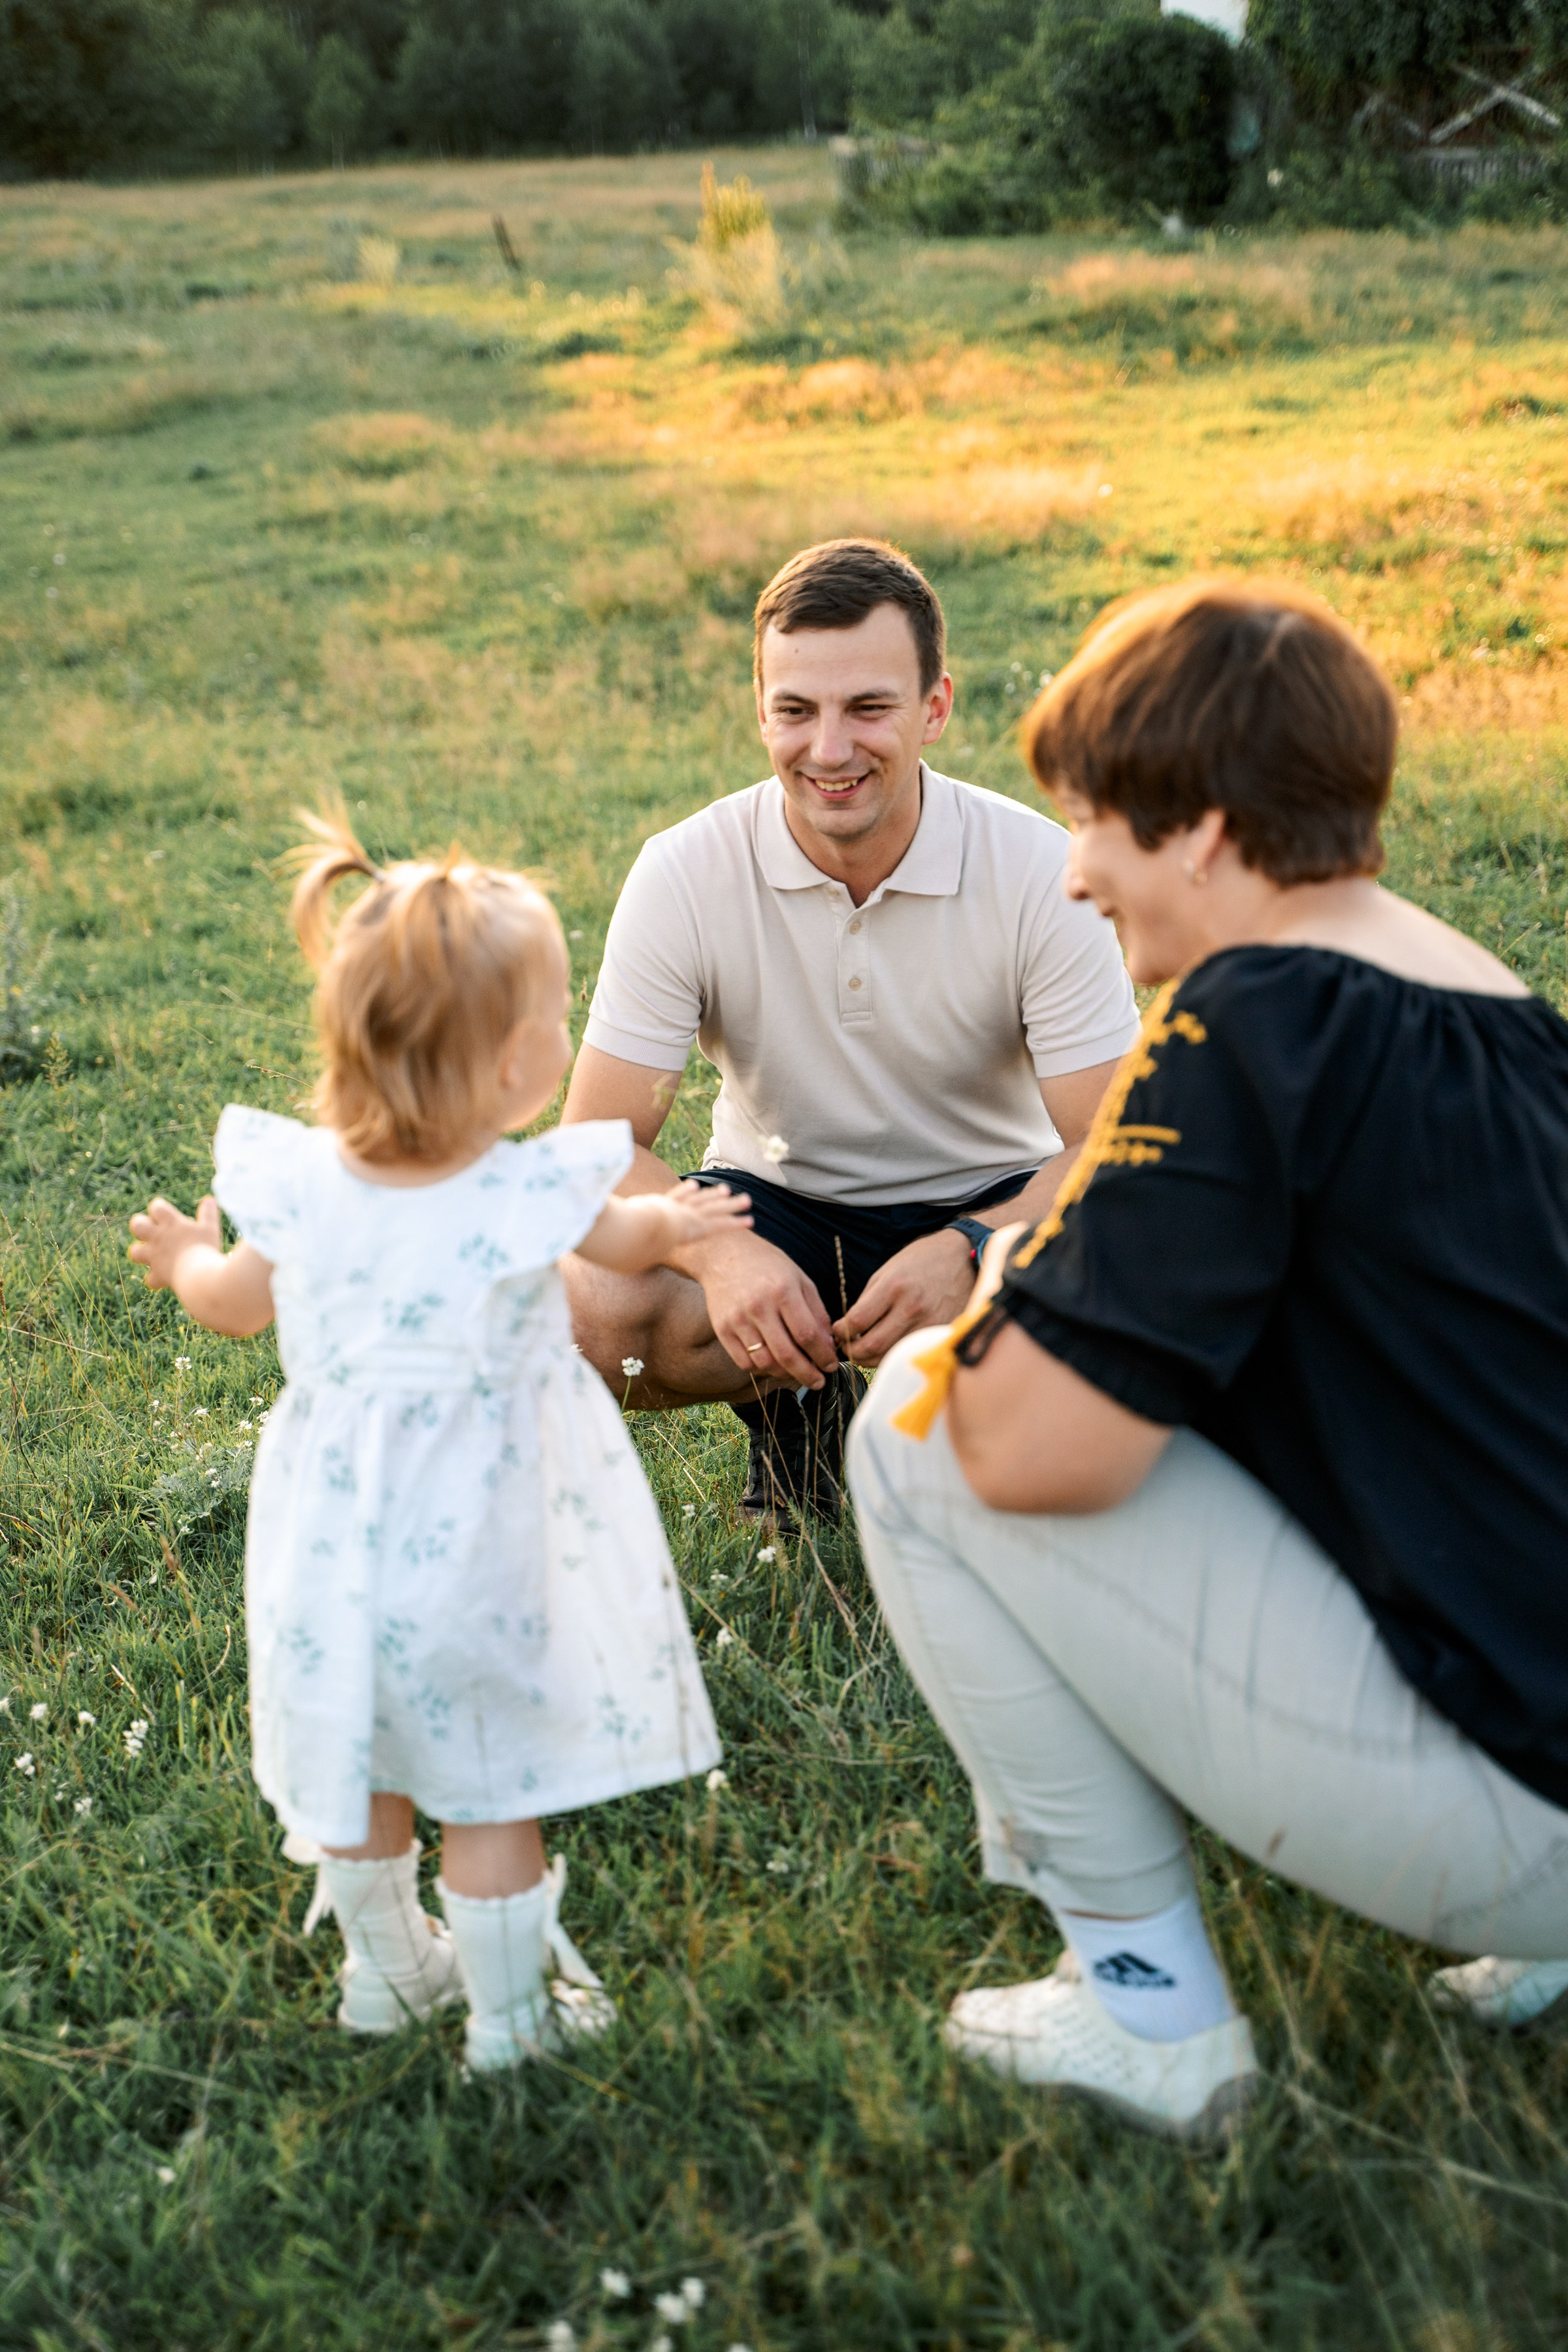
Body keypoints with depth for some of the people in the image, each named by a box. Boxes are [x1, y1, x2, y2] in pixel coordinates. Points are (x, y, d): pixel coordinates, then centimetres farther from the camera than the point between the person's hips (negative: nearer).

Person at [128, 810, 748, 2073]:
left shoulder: (298, 1185, -13)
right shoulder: (534, 1199, -21)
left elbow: (236, 1305, 4)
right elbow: (633, 1237, 1)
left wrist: (184, 1255, 27)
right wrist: (678, 1220, 25)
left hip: (332, 1532, 4)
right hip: (471, 1541, -4)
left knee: (356, 1764, 23)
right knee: (488, 1785, 11)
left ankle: (385, 1968, 43)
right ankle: (508, 2015, 24)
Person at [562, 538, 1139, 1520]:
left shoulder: (1041, 872, -19)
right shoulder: (684, 876, -17)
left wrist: (964, 1253, -40)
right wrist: (721, 1253, -38)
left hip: (986, 1208, -1)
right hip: (776, 1208, 1)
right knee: (590, 1311, -29)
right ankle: (797, 1406, 2)